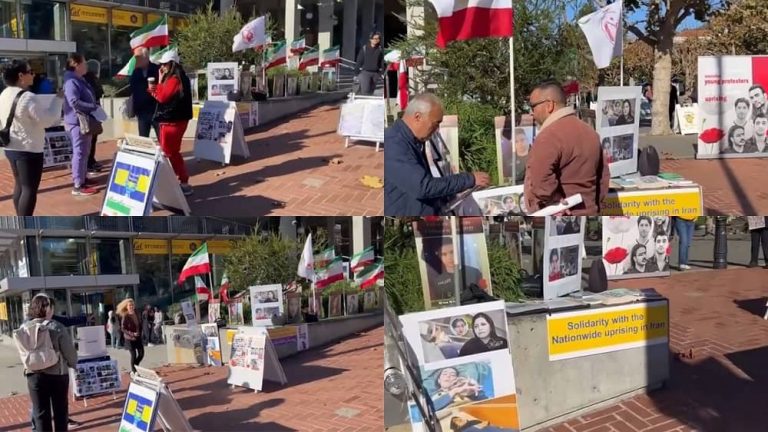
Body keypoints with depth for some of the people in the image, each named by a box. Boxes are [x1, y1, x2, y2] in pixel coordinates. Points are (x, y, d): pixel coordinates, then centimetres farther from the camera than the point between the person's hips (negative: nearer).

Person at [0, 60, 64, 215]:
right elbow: (48, 120, -18)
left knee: (20, 185, 19)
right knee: (30, 189, -3)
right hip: (29, 150, -9)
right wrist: (58, 99, -10)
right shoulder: (28, 98, -23)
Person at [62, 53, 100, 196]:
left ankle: (82, 178, 30)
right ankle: (78, 186, -5)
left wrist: (94, 107, 7)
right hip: (78, 122, -10)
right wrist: (93, 107, -19)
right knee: (80, 152, -8)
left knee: (84, 152, 18)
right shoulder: (72, 81, -16)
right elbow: (74, 102, -26)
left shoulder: (80, 80, 16)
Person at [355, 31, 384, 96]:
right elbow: (359, 61, 3)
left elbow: (382, 63, 7)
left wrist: (382, 73, -2)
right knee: (365, 90, -16)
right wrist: (356, 73, 0)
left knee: (371, 91, 6)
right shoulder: (364, 48, 2)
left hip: (376, 73, 2)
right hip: (365, 72, -2)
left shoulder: (380, 50, 6)